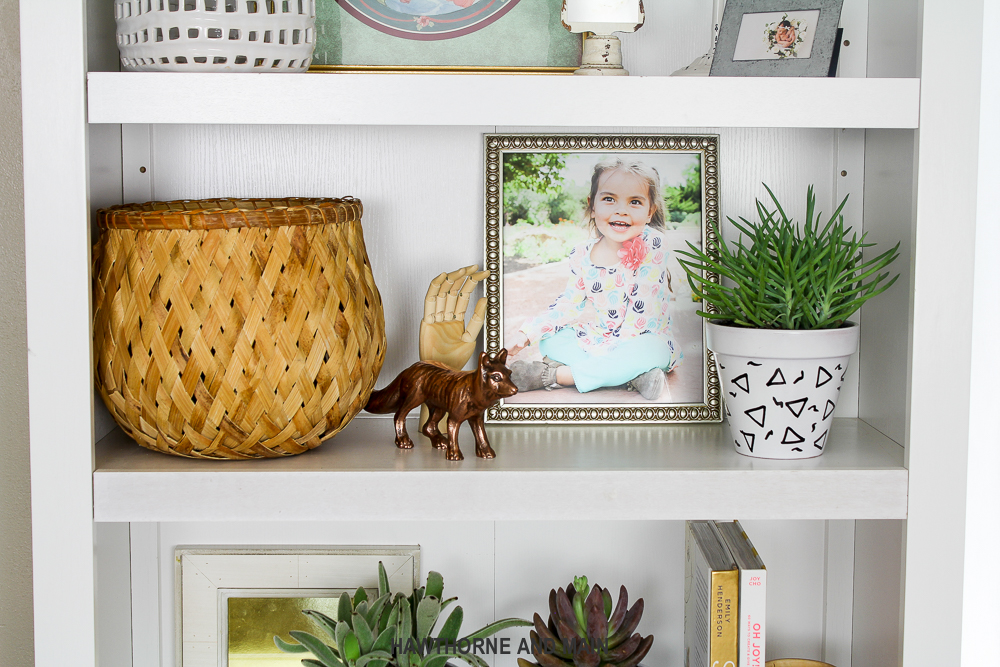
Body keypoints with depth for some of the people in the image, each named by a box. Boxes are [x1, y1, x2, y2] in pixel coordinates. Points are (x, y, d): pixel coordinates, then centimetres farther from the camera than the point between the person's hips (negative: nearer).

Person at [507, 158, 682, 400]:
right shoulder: (582, 255, -4)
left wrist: (615, 346, -23)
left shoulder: (651, 244, -19)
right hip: (597, 335, 5)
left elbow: (642, 308, -20)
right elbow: (568, 303, 5)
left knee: (651, 352, -38)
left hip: (642, 339, -5)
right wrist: (527, 332, -5)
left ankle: (552, 375, -33)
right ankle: (629, 374, -27)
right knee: (548, 339, -10)